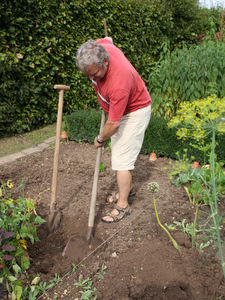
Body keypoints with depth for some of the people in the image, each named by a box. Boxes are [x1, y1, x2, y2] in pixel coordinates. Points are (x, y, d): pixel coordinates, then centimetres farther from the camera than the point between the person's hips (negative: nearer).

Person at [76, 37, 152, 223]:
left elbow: (114, 124, -33)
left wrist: (100, 139, -13)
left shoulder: (118, 82, -42)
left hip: (134, 112, -9)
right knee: (118, 152, 18)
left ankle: (123, 206, 1)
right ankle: (127, 187, 36)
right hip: (116, 109, 9)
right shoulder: (98, 48, -21)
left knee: (122, 158, -10)